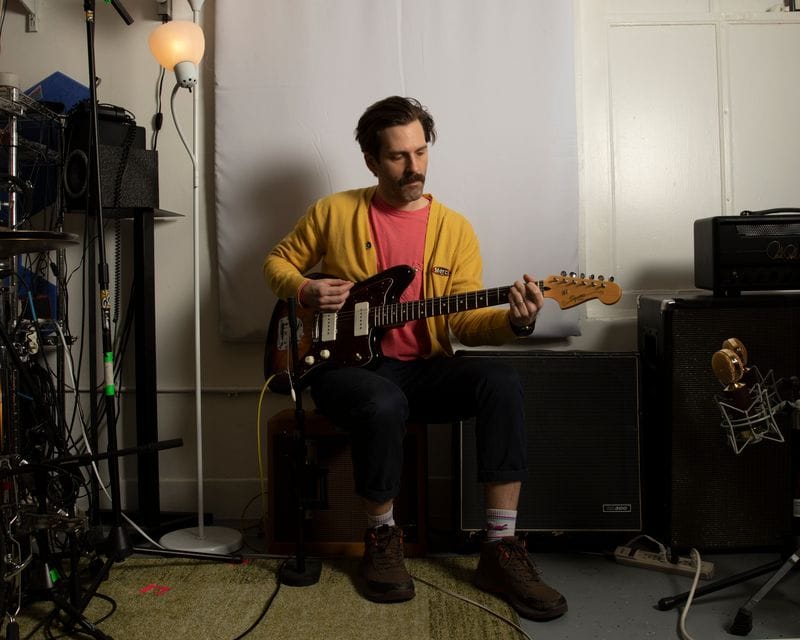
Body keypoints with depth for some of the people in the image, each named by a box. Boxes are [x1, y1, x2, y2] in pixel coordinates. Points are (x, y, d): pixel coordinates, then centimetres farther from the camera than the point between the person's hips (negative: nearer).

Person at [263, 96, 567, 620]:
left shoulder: (454, 228, 5)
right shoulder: (335, 211, 3)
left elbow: (466, 322, -1)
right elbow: (279, 261, 16)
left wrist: (513, 322, -22)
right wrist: (305, 291, -6)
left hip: (423, 367, 2)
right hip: (347, 361, -2)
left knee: (502, 381, -27)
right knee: (384, 405, -38)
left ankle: (501, 549, -19)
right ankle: (382, 537, -8)